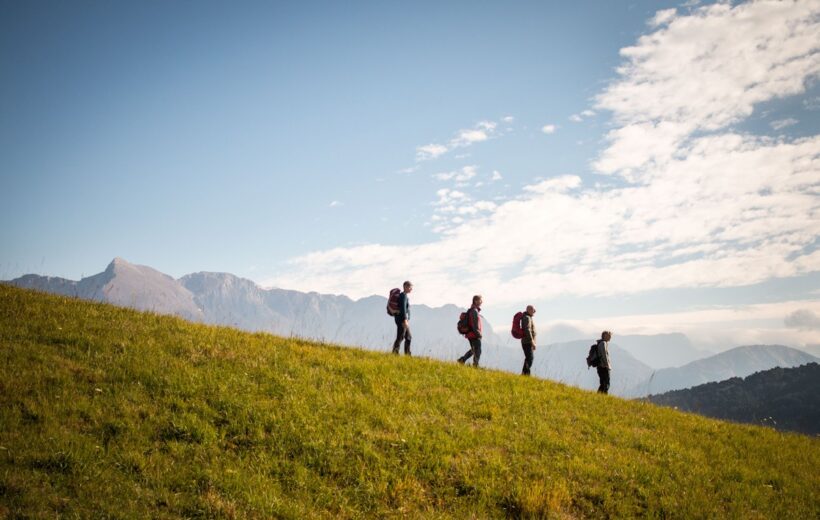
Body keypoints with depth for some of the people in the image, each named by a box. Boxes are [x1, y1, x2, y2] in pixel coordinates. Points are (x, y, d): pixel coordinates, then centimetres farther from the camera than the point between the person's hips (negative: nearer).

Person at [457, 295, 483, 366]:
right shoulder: (474, 311, -17)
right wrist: (478, 334, -19)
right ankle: (475, 365, -2)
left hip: (470, 334, 10)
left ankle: (462, 360, 17)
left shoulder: (472, 310, 15)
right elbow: (475, 325, -23)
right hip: (474, 335, -10)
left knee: (473, 350, 21)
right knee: (477, 351, -3)